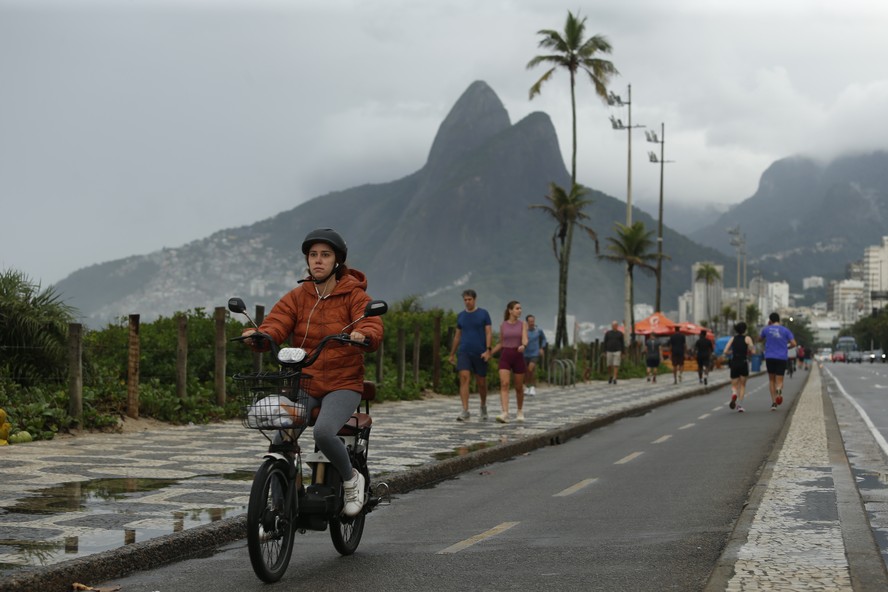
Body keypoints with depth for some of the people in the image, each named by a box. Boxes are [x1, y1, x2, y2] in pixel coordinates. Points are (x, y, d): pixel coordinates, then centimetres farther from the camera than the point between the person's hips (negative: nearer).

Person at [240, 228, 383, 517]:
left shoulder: (354, 295, -1)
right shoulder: (297, 296, 7)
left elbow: (373, 327, -17)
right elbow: (275, 325, -7)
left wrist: (363, 335, -41)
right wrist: (257, 336, -30)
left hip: (343, 385, -3)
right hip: (303, 384, 3)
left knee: (323, 432, -30)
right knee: (280, 442, -20)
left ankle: (351, 479, -1)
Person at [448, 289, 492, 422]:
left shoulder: (483, 314, 1)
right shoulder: (461, 316, 10)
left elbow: (488, 333, -3)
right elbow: (457, 336, 16)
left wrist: (488, 350, -15)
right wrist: (452, 354, 18)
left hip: (480, 354, -1)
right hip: (464, 353, 2)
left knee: (481, 382, 8)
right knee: (464, 378, -16)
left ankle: (483, 405, 35)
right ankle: (465, 411, -20)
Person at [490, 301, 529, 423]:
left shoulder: (523, 324, 2)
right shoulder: (503, 325, 6)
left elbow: (525, 340, -13)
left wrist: (523, 346, -36)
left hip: (518, 358, 0)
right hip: (505, 358, 0)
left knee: (519, 387, 9)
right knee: (504, 385, -17)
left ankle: (520, 412, 32)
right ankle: (505, 414, -27)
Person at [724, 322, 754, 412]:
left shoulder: (732, 338, 7)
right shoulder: (747, 338, -1)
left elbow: (726, 352, 0)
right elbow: (752, 351, -10)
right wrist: (748, 351, 11)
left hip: (734, 363, 2)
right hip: (744, 363, -1)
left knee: (734, 386, 11)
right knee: (742, 385, 15)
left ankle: (734, 394, -25)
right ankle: (739, 405, 2)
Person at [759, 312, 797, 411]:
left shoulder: (766, 329, 3)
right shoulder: (785, 330, 2)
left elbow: (760, 339, 21)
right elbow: (793, 344, -4)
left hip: (769, 357, 0)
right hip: (782, 358, 0)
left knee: (772, 380, 14)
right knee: (779, 381, 5)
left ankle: (774, 403, 6)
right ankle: (779, 389, -32)